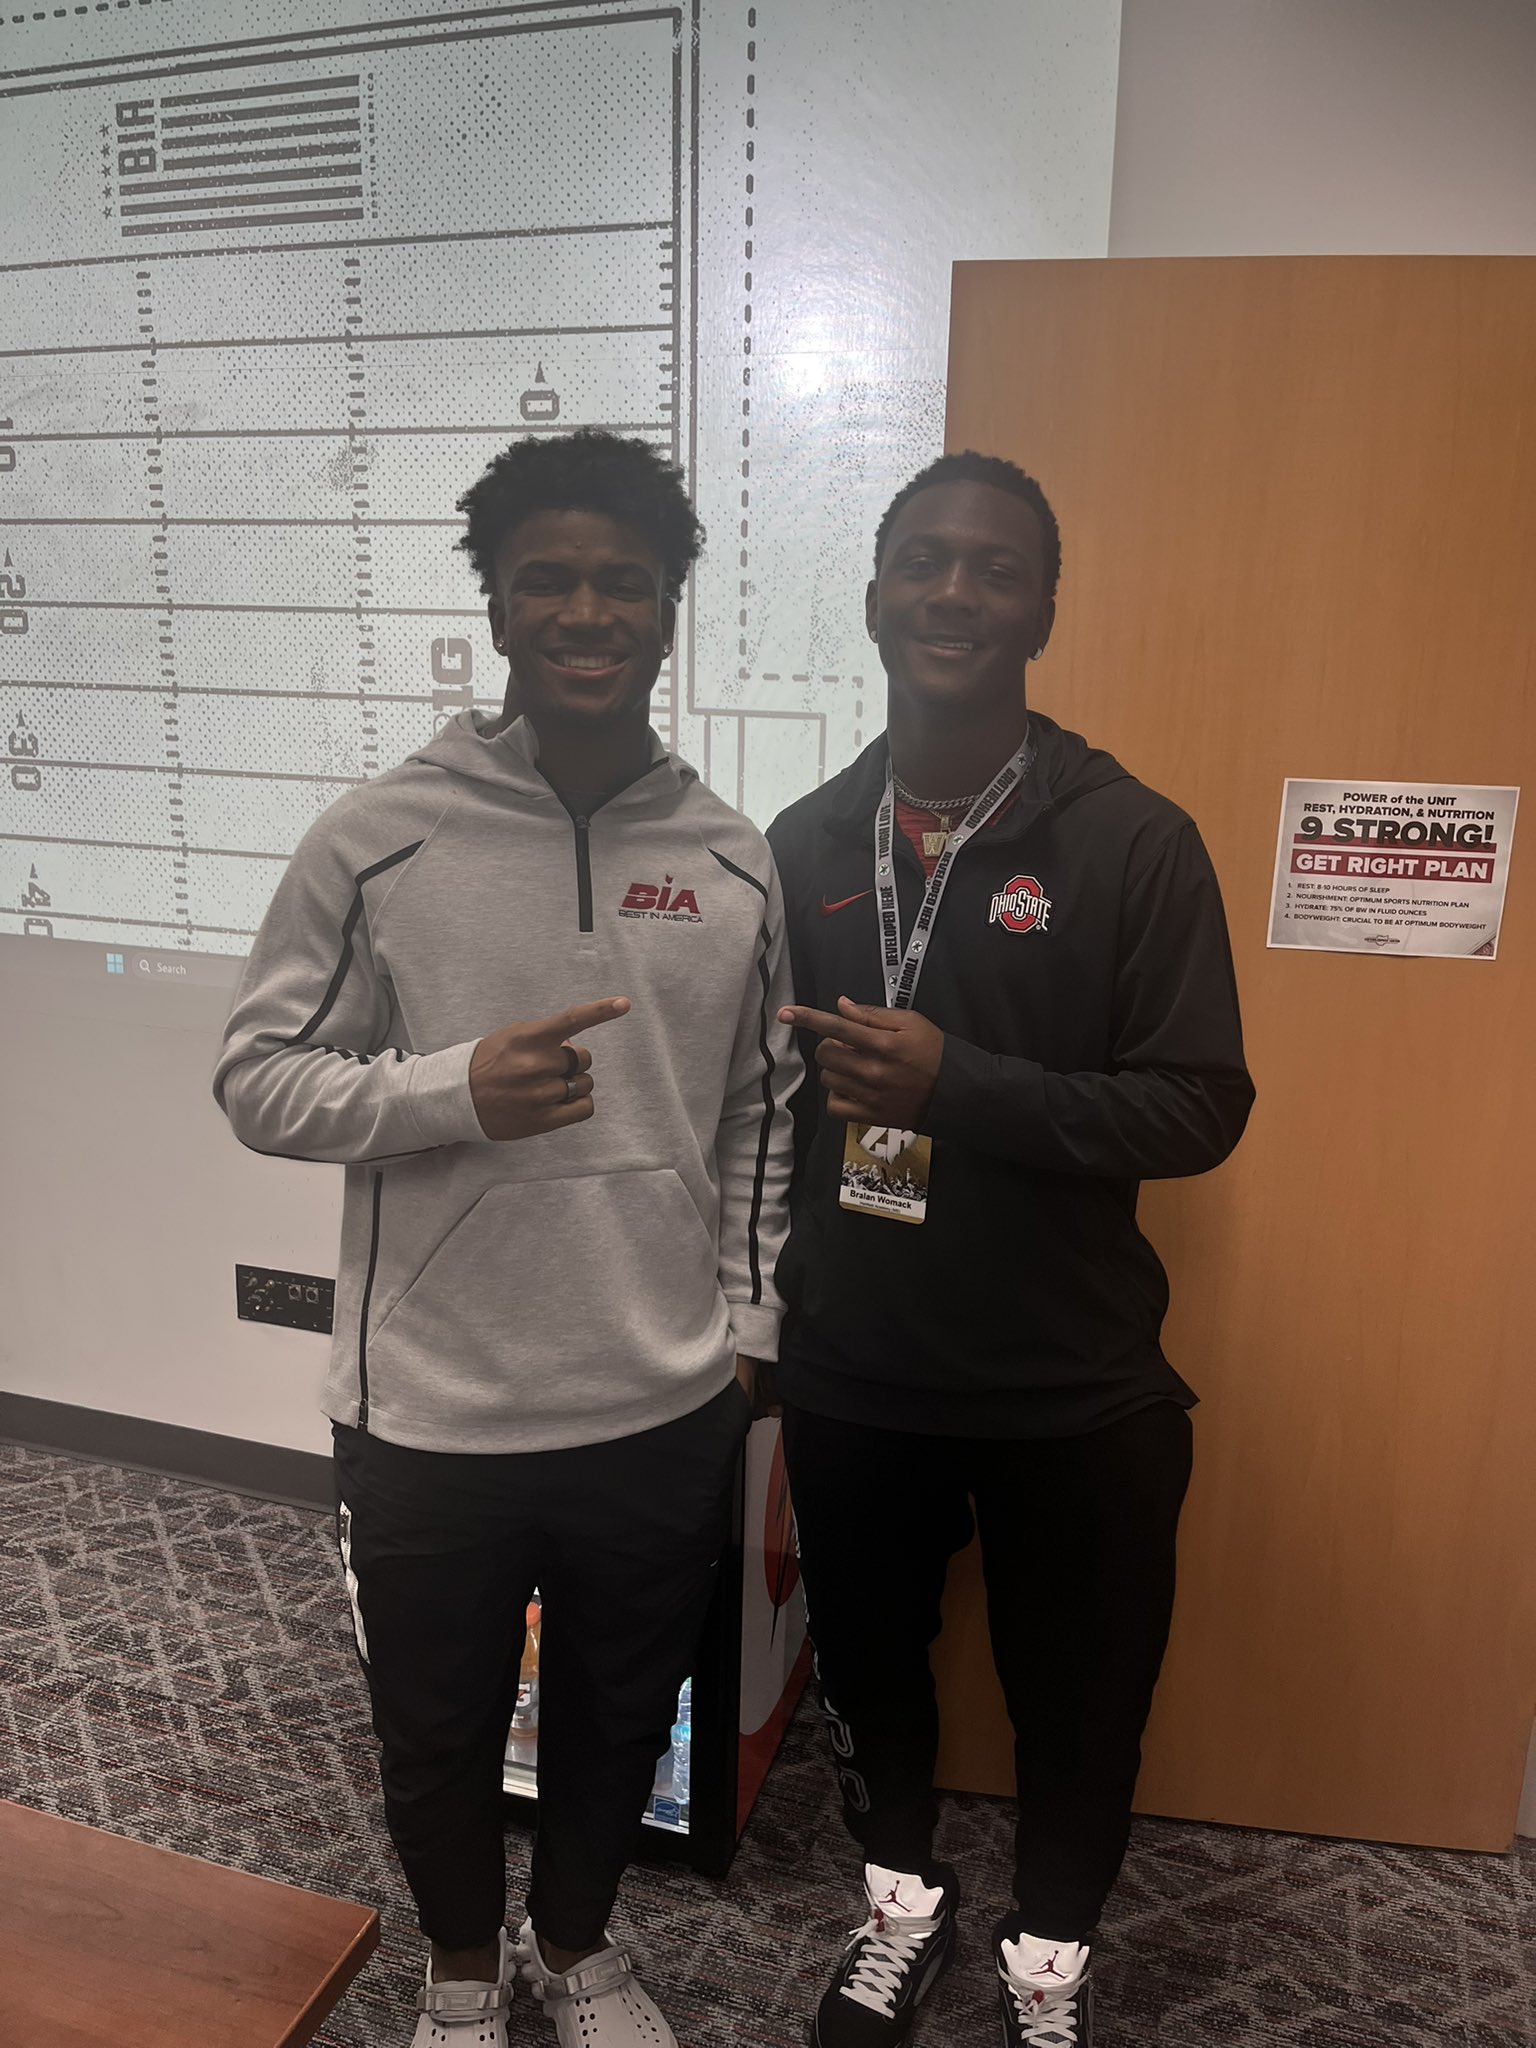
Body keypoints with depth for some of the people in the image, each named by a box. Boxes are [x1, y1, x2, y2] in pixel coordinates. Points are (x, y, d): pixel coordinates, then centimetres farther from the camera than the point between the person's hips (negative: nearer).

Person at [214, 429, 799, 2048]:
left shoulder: (732, 862, -2)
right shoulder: (377, 840, -12)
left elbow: (758, 1115, 7)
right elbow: (258, 1081, -8)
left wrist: (747, 1327, 7)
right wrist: (456, 1088, -24)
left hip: (666, 1409, 3)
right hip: (431, 1413, -2)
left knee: (620, 1716, 24)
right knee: (437, 1733, 21)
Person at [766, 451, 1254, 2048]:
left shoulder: (1135, 843, -11)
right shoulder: (802, 843, 0)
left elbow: (1200, 1108, -13)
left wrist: (958, 1085, -25)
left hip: (1070, 1390, -2)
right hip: (848, 1374, 3)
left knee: (1078, 1695, 18)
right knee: (868, 1663, 22)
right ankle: (903, 1896, 52)